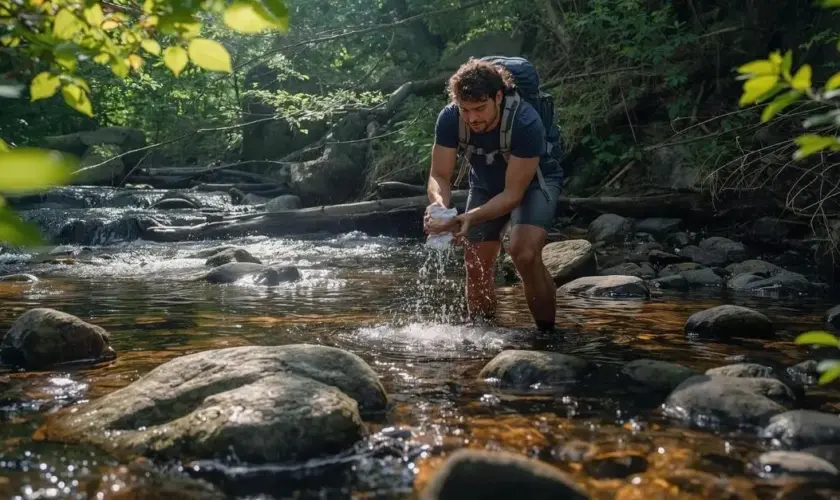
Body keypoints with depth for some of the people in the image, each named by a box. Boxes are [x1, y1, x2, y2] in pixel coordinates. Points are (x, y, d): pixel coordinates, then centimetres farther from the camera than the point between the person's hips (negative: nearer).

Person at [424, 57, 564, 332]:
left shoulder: (525, 122, -37)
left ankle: (547, 333, -12)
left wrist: (469, 219, -49)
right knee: (476, 268, 6)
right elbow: (439, 175, -23)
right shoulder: (449, 118, -26)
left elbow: (513, 194, -35)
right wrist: (440, 205, -46)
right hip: (486, 184, 5)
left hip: (532, 182, -4)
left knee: (524, 254, -28)